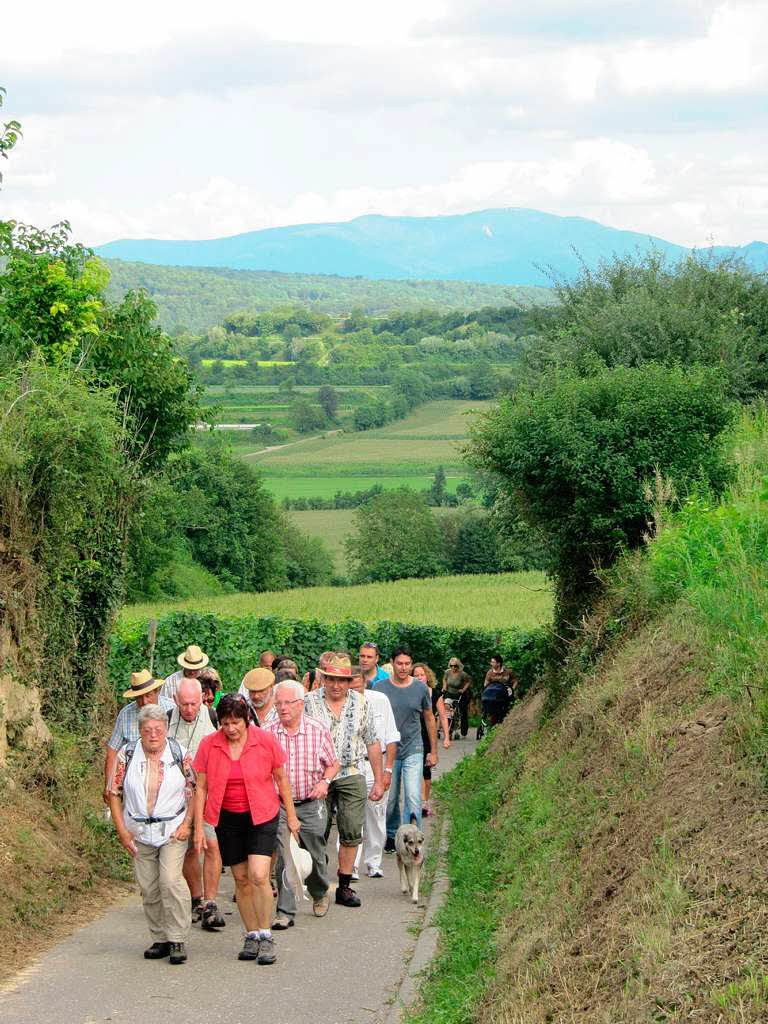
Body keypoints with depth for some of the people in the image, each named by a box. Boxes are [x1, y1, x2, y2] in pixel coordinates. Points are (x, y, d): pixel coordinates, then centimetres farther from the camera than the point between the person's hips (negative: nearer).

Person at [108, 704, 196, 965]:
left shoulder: (179, 754, -2)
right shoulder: (127, 755, -2)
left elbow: (193, 791, 4)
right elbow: (114, 793, 3)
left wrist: (186, 823, -6)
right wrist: (122, 830, -3)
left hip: (173, 829, -2)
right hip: (140, 833, 2)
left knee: (171, 880, -17)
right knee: (149, 888, 5)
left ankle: (177, 940, -9)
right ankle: (160, 939, 18)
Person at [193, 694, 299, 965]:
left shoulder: (265, 741, -9)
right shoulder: (208, 745, -6)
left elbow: (282, 779, 4)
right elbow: (201, 788, 1)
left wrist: (291, 816, 7)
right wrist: (199, 826, -1)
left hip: (262, 816, -2)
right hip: (227, 819, 2)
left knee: (258, 876, -15)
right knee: (241, 879, 8)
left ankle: (266, 936, -2)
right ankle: (252, 936, 21)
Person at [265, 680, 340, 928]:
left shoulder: (318, 730, -2)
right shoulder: (267, 733, -3)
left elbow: (333, 763, 8)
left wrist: (325, 781, -10)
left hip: (311, 805, 0)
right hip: (279, 805, 0)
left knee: (315, 855, 12)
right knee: (283, 859, -8)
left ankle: (320, 894, 41)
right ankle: (285, 913, -3)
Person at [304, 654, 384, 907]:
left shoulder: (360, 704, 6)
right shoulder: (309, 702, -2)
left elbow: (372, 743, 12)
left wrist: (378, 780, 10)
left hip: (351, 775, 2)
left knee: (352, 833, -3)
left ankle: (344, 886, 6)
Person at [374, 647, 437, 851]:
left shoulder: (420, 688, 0)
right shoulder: (380, 688, -2)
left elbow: (429, 720, 11)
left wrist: (433, 751, 12)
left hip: (413, 751, -1)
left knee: (413, 799, -11)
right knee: (390, 800, 10)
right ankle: (391, 836, 28)